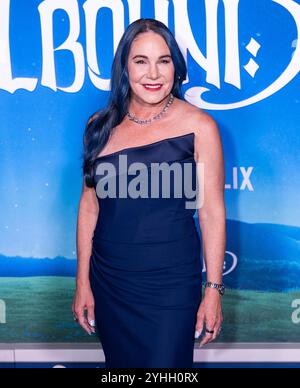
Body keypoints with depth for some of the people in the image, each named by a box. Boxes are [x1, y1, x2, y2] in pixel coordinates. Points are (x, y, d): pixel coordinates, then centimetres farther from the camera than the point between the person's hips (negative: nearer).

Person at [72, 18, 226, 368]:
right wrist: (82, 282, 5)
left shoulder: (198, 126, -8)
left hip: (171, 284, -3)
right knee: (119, 364, 19)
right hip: (108, 281, 4)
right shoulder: (101, 126, 2)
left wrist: (214, 289, -7)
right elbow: (89, 205, 5)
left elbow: (212, 212, -7)